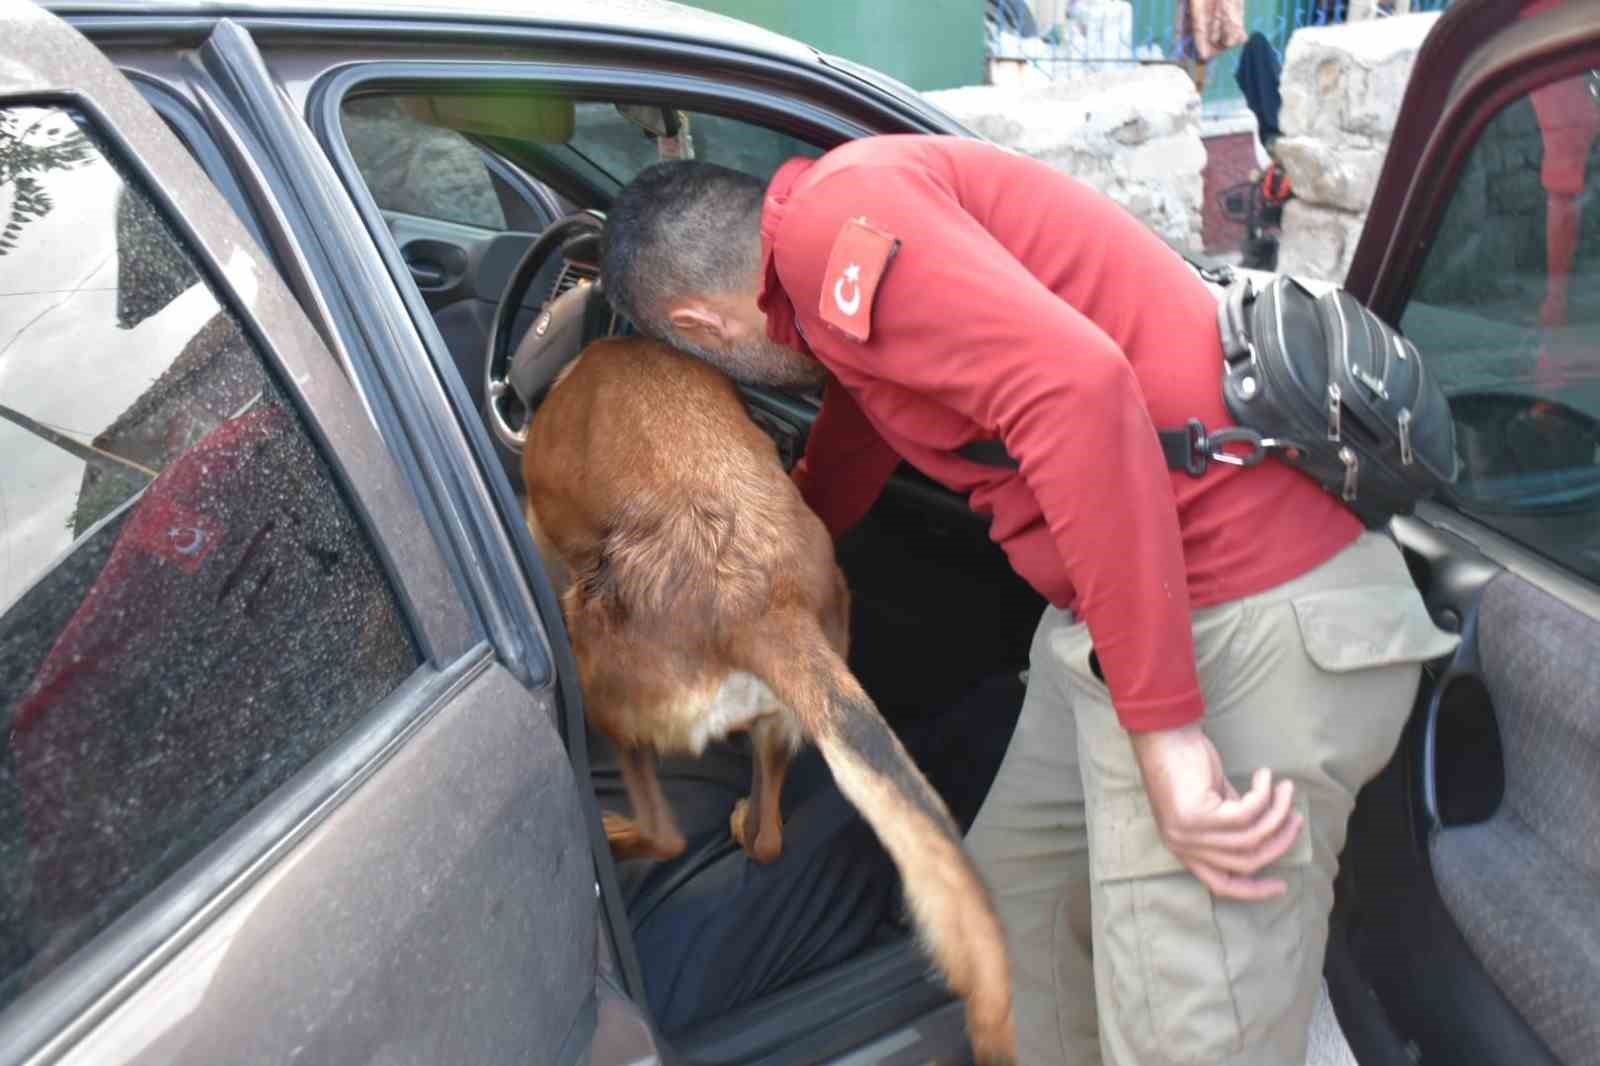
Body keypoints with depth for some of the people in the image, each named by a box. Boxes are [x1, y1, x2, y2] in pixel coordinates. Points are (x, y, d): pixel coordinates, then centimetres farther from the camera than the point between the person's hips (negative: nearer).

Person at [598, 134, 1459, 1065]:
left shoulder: (833, 216, -12)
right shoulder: (853, 254, 18)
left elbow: (1078, 389, -28)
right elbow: (831, 494, 34)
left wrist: (1161, 731, -25)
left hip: (1249, 625, -10)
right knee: (1014, 915, 21)